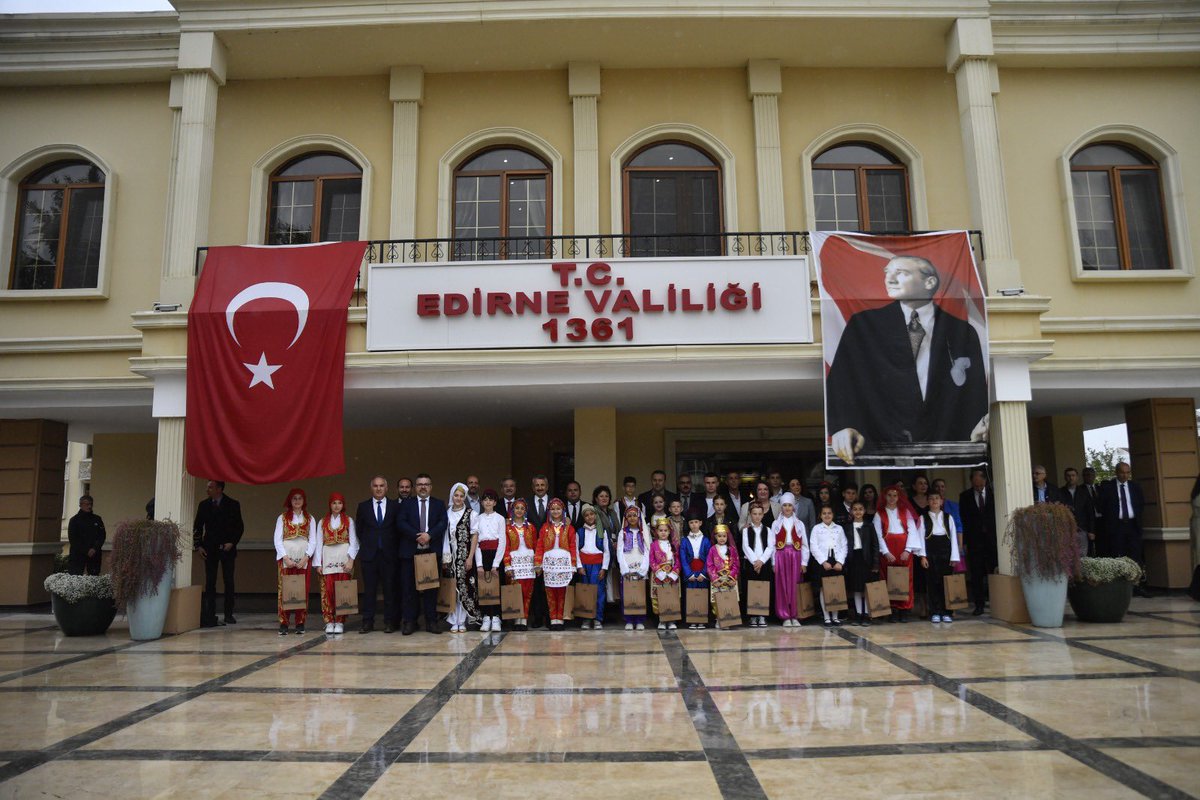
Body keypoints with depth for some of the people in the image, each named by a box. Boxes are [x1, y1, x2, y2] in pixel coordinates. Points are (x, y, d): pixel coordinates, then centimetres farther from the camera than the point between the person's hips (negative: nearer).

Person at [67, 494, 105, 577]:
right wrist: (86, 551, -9)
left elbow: (102, 536, 8)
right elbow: (73, 539, -1)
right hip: (77, 555, -2)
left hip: (94, 556, 2)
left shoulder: (97, 519, 12)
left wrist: (95, 549, -9)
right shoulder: (74, 520, 5)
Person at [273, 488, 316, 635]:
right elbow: (277, 540, 1)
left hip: (303, 560, 1)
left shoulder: (310, 519, 10)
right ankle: (283, 624, 0)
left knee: (303, 590, 0)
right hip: (286, 559, -1)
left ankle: (300, 623, 6)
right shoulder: (282, 518, 7)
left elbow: (313, 541, 5)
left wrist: (305, 558, -9)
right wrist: (286, 558, -10)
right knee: (284, 590, -4)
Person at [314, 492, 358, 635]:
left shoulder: (349, 521, 9)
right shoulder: (322, 522, 12)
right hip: (328, 558, 1)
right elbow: (318, 543, 8)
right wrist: (318, 563, 0)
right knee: (328, 590, -5)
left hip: (343, 558, -1)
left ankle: (340, 622, 2)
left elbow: (353, 541, 3)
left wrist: (351, 559, -9)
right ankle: (329, 621, 1)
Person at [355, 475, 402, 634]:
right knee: (369, 589, 2)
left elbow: (399, 528, 6)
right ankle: (368, 622, 7)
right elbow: (359, 529, 11)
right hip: (369, 554, 1)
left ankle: (389, 622, 7)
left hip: (389, 554, -1)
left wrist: (394, 548, 1)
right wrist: (366, 545, 5)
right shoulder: (363, 506, 8)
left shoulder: (395, 506, 5)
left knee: (390, 589, 1)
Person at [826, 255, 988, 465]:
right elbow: (842, 380, -4)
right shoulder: (863, 324, 6)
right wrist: (843, 425, -22)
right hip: (879, 447, -2)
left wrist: (983, 428, -11)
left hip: (942, 450, 2)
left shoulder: (962, 332, 10)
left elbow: (976, 394, 10)